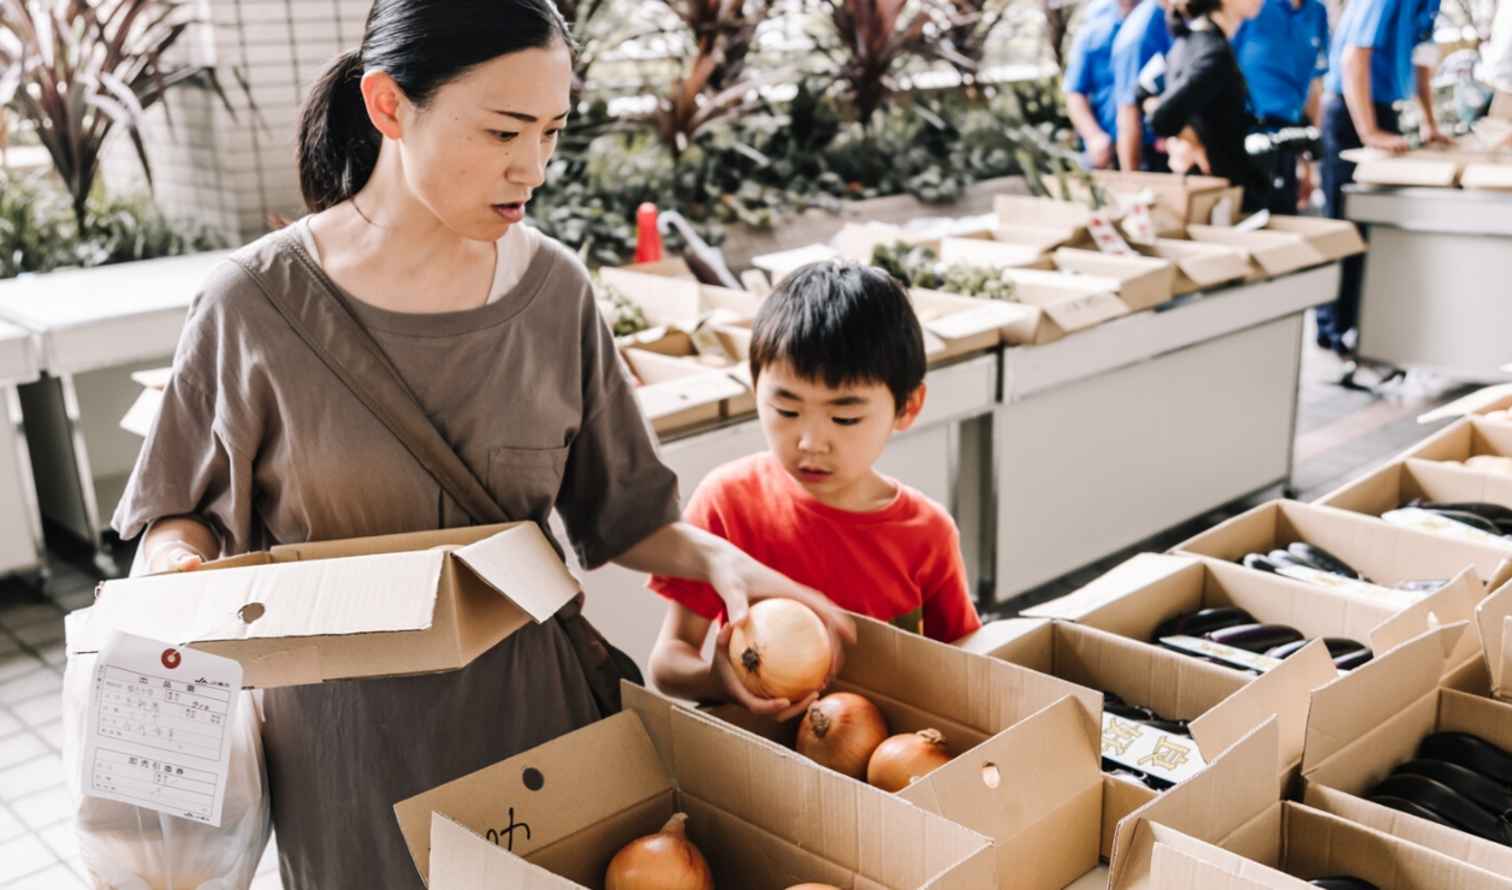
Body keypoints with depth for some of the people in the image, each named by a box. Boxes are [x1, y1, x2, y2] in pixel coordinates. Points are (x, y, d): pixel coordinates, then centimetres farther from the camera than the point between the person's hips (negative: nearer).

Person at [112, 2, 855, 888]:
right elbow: (181, 513, 1)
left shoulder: (555, 289, -4)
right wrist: (180, 569, -20)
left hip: (536, 705, 2)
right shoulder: (258, 304, -11)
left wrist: (719, 559, -13)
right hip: (350, 720, -2)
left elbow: (617, 511, 3)